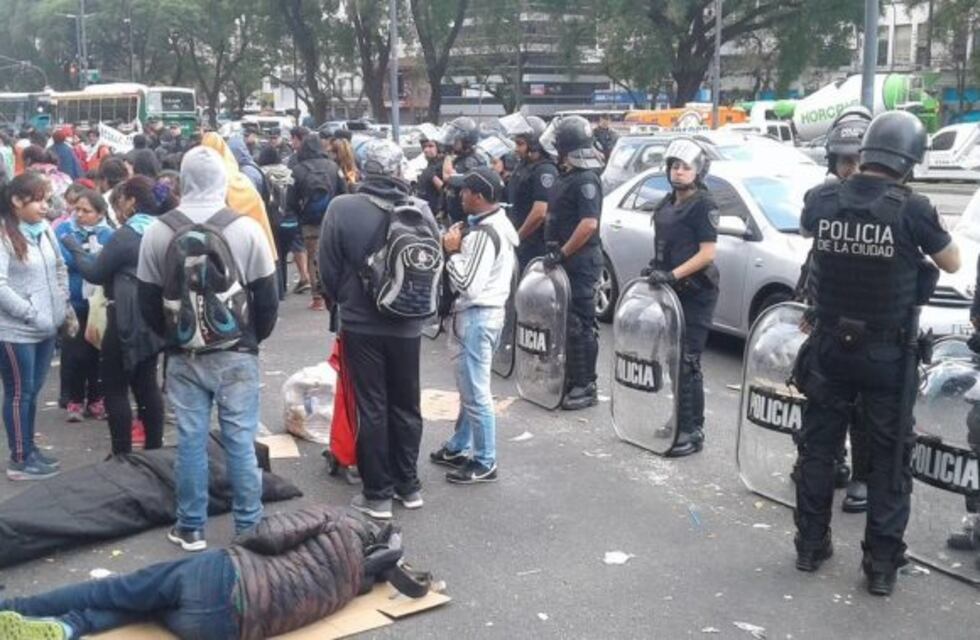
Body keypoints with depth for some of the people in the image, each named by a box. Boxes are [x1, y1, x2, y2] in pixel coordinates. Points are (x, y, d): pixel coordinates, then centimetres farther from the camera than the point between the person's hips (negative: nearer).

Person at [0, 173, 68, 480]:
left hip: (46, 328, 7)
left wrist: (62, 302, 6)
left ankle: (29, 448, 30)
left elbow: (60, 267, 17)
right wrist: (31, 314, -19)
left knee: (32, 391, 17)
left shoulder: (45, 229, 6)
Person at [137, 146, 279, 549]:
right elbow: (267, 298, -4)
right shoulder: (247, 229, -9)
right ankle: (249, 526, 12)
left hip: (183, 356, 2)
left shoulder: (157, 232, -3)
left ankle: (190, 528, 18)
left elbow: (148, 301, 4)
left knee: (190, 440, 9)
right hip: (237, 354, -1)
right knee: (240, 441, 4)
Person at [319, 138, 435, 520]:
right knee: (406, 405, 15)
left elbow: (328, 268, -6)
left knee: (372, 408, 5)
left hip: (361, 324, -2)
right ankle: (408, 485, 26)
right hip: (407, 325, 3)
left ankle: (378, 494, 12)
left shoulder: (342, 208, -13)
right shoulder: (420, 209, -6)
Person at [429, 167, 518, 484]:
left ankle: (485, 463, 7)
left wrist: (452, 251, -13)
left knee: (476, 393, -2)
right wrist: (461, 247, 2)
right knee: (468, 387, 20)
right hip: (482, 313, 11)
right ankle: (458, 447, 33)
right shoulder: (499, 224, 10)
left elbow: (467, 284, -24)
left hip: (477, 317, -11)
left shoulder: (484, 233, -21)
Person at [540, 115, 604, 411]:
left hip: (580, 261, -10)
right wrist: (553, 250, 18)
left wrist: (562, 253, -21)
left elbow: (589, 223, -25)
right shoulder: (566, 175, 14)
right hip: (564, 260, 10)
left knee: (580, 324, -5)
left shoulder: (586, 180, -16)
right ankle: (571, 379, 24)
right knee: (565, 320, 14)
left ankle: (586, 387, 1)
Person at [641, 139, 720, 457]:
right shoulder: (667, 203, 14)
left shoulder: (703, 205, -9)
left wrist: (673, 274, -22)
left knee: (687, 362, -8)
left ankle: (692, 431, -2)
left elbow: (707, 253, -15)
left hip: (695, 294, -8)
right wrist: (655, 267, 9)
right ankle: (672, 421, 23)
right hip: (670, 291, 8)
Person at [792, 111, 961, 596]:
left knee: (817, 446, 16)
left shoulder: (822, 200, -7)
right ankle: (882, 564, 13)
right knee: (890, 457, 9)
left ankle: (810, 546, 26)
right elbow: (952, 263, 0)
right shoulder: (911, 209, -17)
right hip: (886, 354, -3)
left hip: (829, 346, 3)